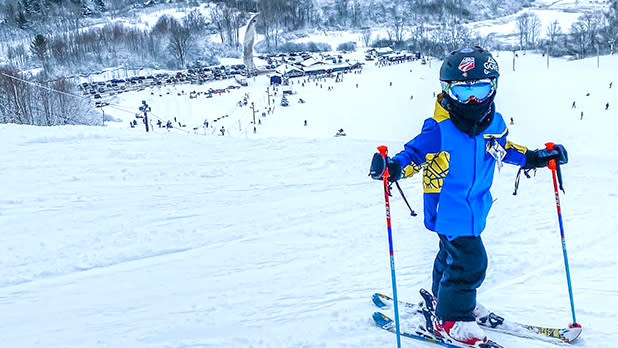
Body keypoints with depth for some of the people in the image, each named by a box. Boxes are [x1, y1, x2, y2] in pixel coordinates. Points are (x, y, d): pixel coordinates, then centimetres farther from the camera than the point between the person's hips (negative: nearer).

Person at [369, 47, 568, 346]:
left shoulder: (494, 123, -1)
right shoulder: (439, 129, -21)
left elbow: (503, 148, 18)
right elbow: (415, 153, -14)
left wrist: (535, 157, 19)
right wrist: (394, 167, -33)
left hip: (475, 206, 7)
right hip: (448, 207, -7)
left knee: (453, 253, 24)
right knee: (469, 260, -11)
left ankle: (446, 297, 47)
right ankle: (450, 320, 4)